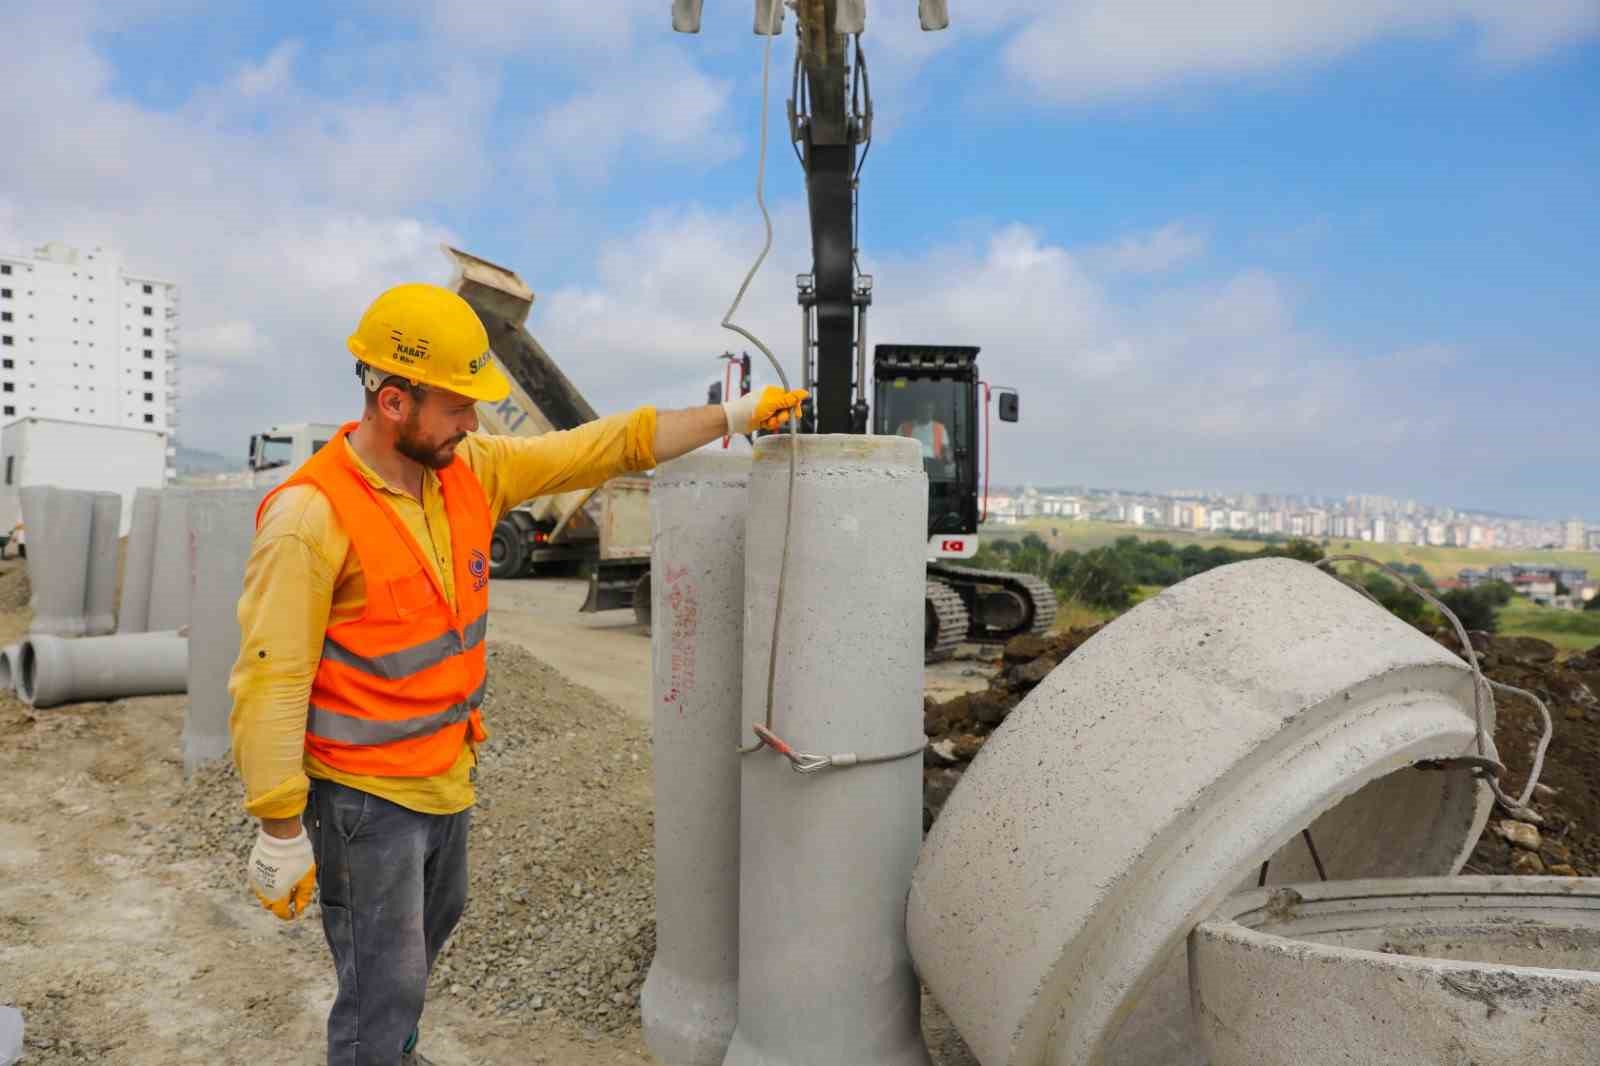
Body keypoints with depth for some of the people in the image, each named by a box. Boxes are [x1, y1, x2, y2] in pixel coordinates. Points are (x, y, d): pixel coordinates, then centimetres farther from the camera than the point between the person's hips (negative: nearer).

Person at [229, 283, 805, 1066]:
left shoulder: (472, 469, -3)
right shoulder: (311, 515, -23)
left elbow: (601, 447, 1)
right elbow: (270, 682, -21)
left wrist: (734, 416, 2)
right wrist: (280, 830, -17)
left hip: (448, 775, 8)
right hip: (364, 796, -8)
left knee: (427, 933, 28)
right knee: (386, 982, 6)